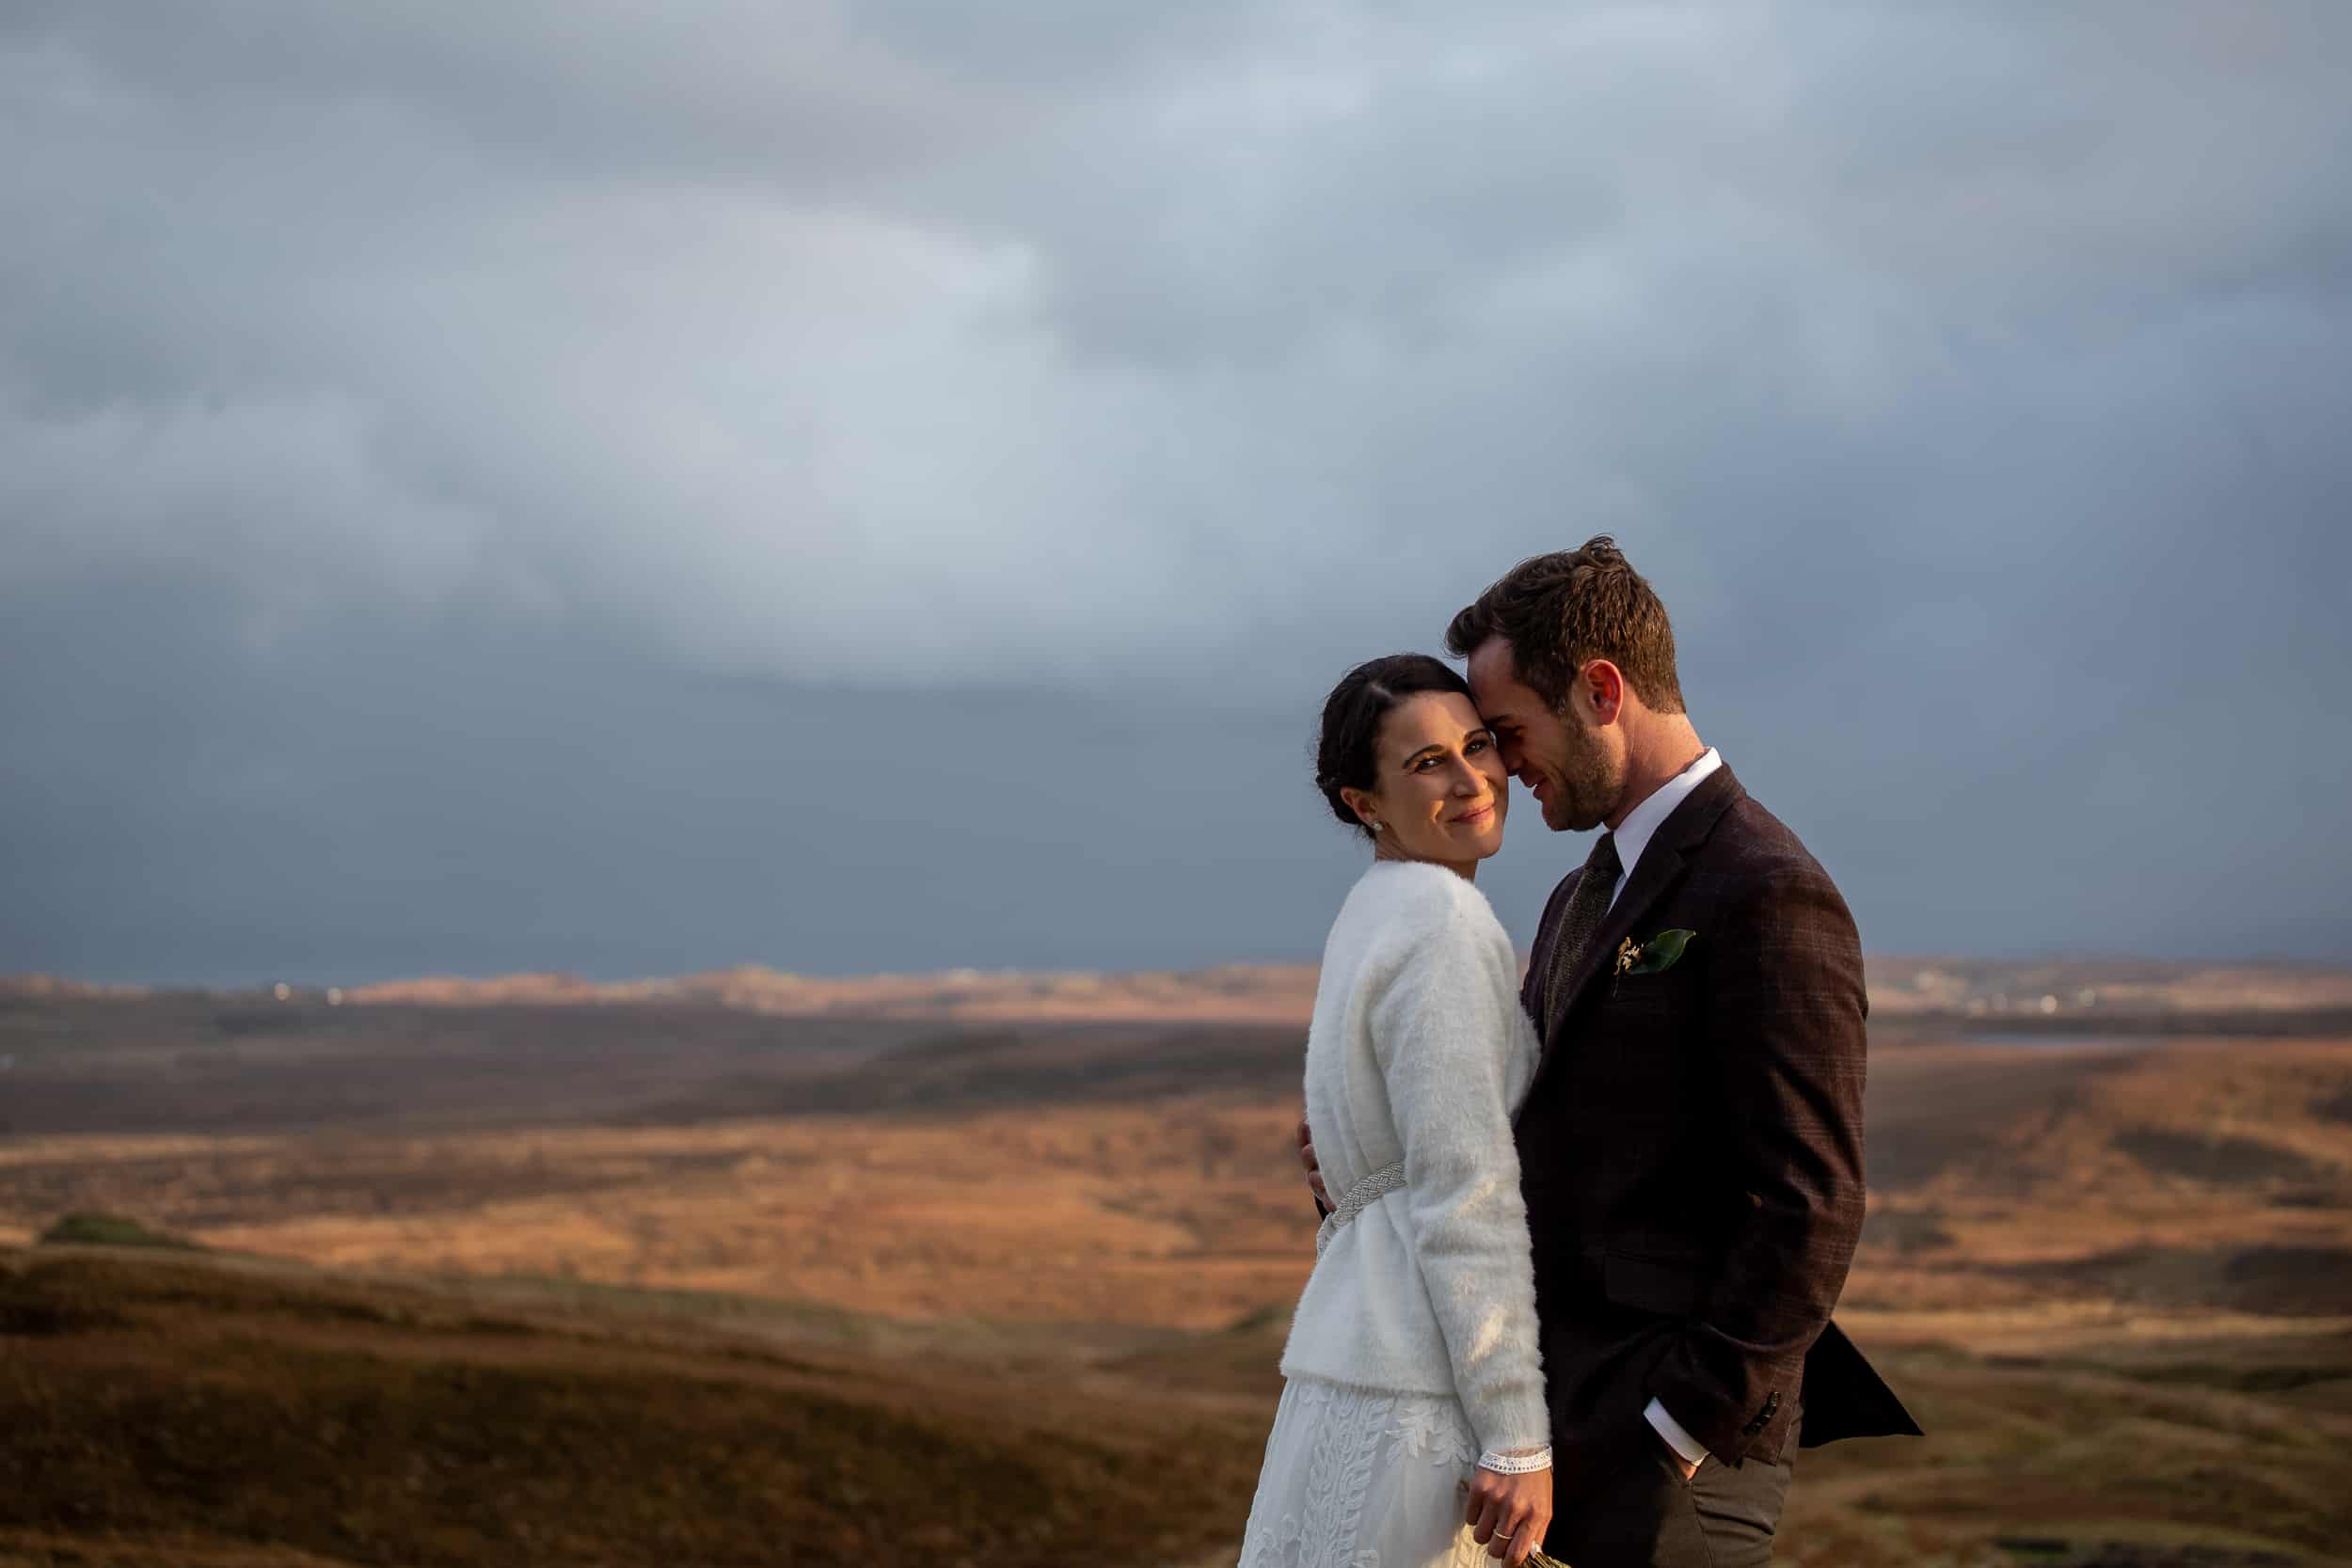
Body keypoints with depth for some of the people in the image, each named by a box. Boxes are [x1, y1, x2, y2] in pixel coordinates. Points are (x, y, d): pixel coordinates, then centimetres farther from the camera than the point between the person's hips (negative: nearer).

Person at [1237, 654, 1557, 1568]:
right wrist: (1518, 1440, -18)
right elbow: (1463, 1196, -18)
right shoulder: (1441, 925, -12)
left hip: (1363, 1347, 10)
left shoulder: (1376, 920, 17)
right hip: (1425, 1393, -10)